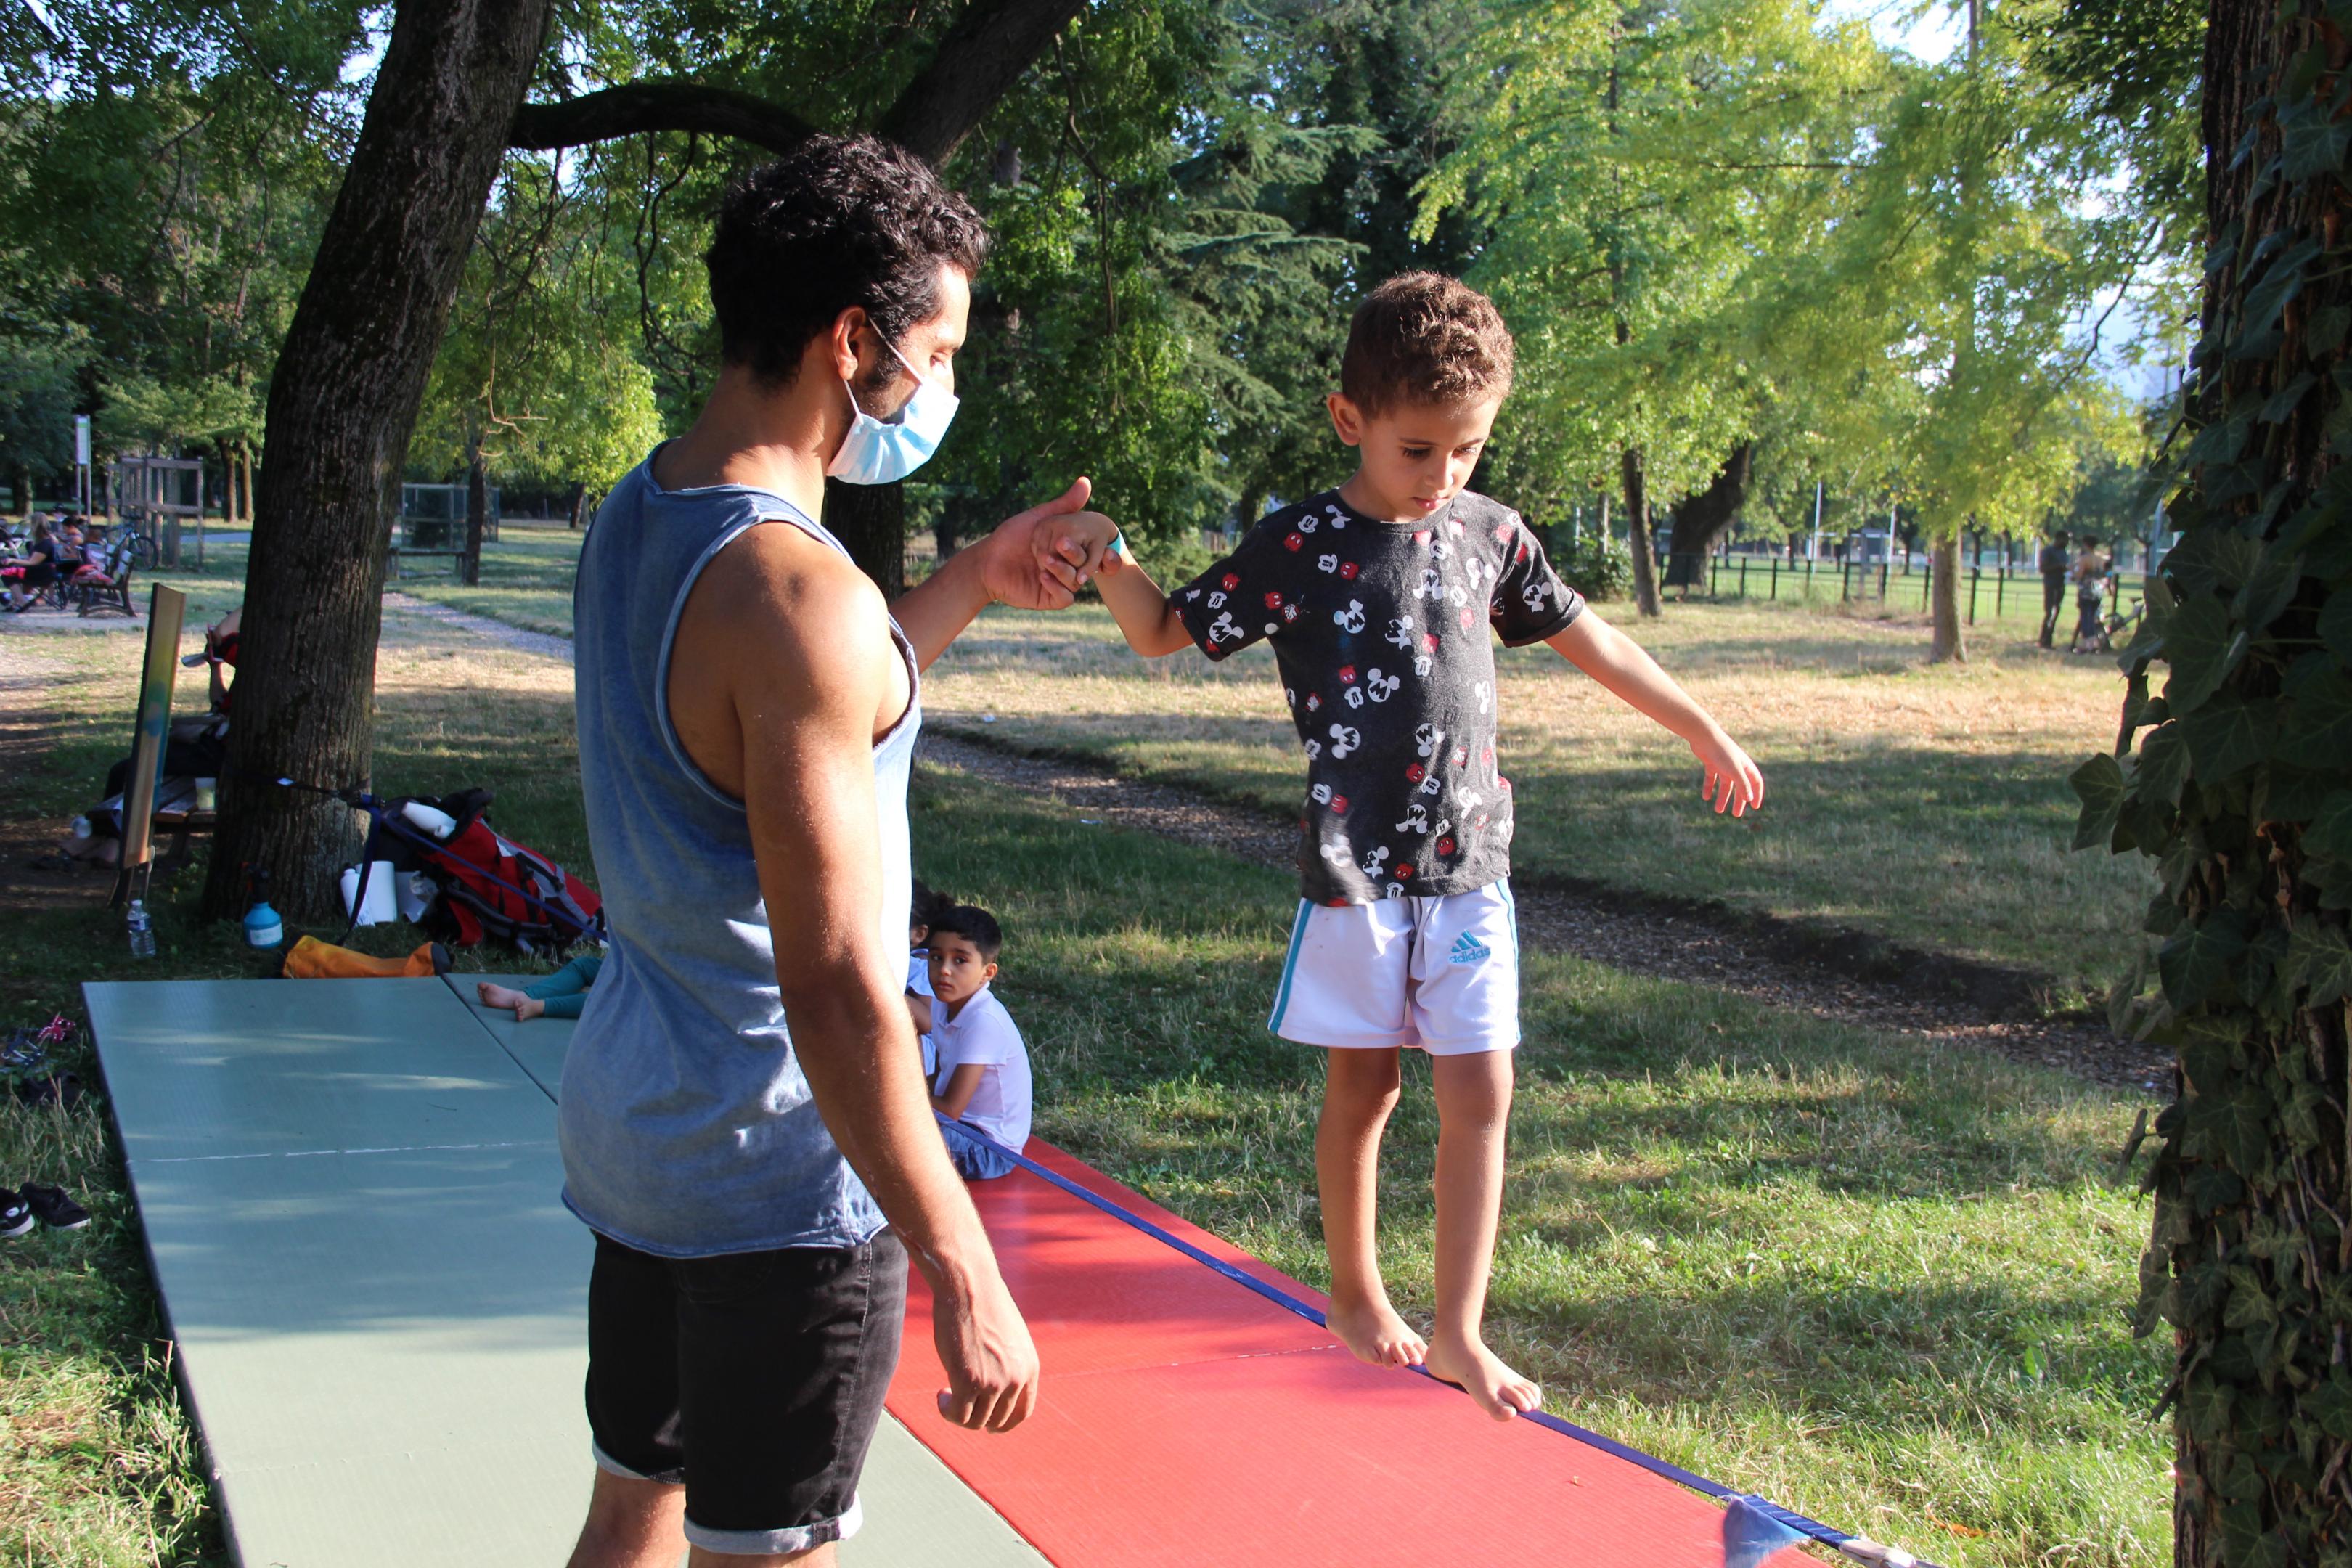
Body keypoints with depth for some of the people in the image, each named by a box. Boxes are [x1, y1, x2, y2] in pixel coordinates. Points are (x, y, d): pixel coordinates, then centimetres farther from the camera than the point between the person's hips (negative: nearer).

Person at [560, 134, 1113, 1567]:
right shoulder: (798, 590, -24)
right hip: (776, 1179, -9)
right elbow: (836, 987, -27)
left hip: (636, 1126, 9)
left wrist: (977, 581, 20)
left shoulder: (634, 522, 5)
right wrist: (965, 1275, -22)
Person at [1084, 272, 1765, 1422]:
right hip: (1357, 873, -3)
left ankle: (1459, 1333, 9)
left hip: (1470, 870, 3)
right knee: (1363, 1086, 9)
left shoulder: (1490, 535, 4)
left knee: (1480, 1098, 1)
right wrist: (1104, 555, -22)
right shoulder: (1300, 546, -6)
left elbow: (1588, 641, 17)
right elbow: (1163, 633, -2)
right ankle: (1355, 1293, 29)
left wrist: (1703, 732, 24)